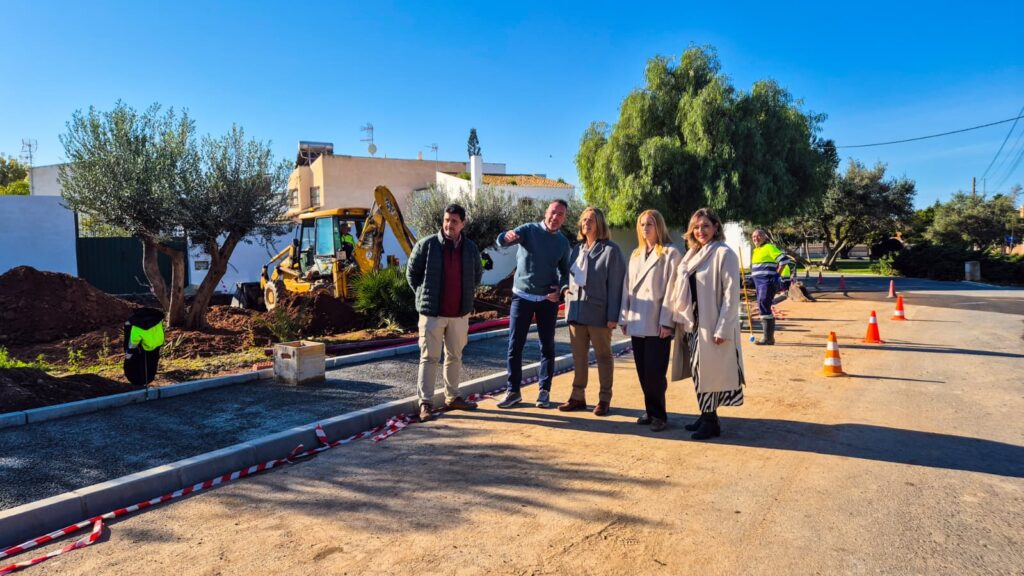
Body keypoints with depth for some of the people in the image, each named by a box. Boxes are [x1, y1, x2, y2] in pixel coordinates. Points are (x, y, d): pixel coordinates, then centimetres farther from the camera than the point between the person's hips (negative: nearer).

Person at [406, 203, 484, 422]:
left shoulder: (470, 248, 4)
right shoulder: (426, 245, -7)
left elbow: (477, 275, 19)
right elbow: (411, 273, 2)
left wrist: (466, 295, 11)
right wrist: (424, 296, 2)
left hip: (460, 313, 4)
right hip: (432, 313, -4)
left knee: (455, 356, 14)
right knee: (429, 358, -1)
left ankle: (452, 397, 28)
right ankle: (425, 402, 5)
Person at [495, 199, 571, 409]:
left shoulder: (563, 242, 5)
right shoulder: (529, 230, -5)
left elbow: (564, 271, 14)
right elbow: (501, 240, -20)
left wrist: (561, 289, -7)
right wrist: (507, 236, -45)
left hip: (548, 300, 2)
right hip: (522, 296, -2)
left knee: (547, 346, 6)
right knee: (515, 345, 0)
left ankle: (544, 391, 17)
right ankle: (513, 391, 11)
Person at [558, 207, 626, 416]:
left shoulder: (611, 250, -6)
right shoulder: (576, 249, 14)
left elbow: (615, 284, -10)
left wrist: (613, 315, -15)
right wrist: (566, 289, 4)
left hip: (598, 312, -6)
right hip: (576, 310, 6)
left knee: (603, 356, 6)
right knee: (579, 356, 11)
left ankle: (604, 399, 14)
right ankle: (578, 396, 19)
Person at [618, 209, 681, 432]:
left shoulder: (670, 253, -3)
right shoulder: (635, 255, 17)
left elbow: (671, 289, -9)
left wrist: (666, 322, -15)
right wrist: (624, 317, 9)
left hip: (657, 323, -6)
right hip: (636, 323, 6)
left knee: (654, 372, -5)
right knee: (643, 371, 9)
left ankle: (658, 414, 10)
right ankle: (651, 410, 21)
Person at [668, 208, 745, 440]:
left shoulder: (724, 254, -10)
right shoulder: (694, 254, 12)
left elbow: (731, 294, -15)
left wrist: (722, 328, -19)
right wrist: (682, 318, 7)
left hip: (713, 325, -7)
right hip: (695, 323, 7)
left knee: (709, 372, 0)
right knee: (699, 372, 12)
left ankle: (711, 423, 11)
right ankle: (706, 416, 25)